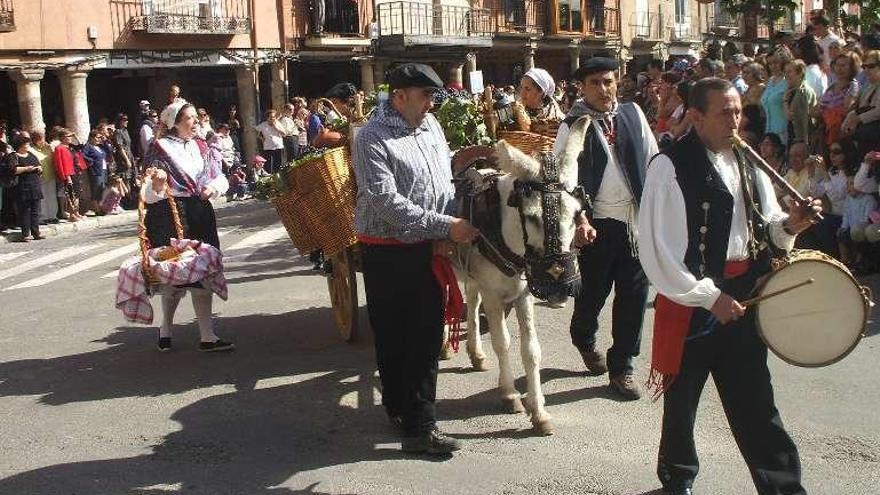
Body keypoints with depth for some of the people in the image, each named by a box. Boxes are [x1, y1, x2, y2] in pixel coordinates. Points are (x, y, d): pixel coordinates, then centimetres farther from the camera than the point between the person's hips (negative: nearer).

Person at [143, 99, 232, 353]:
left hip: (200, 215, 5)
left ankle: (207, 336, 4)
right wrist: (156, 184, -30)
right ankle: (165, 329, 21)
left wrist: (214, 186, -6)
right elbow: (149, 194, -8)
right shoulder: (160, 148, -4)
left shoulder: (200, 146, 12)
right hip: (169, 217, -5)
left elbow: (219, 177, 16)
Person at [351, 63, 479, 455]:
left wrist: (445, 236, -1)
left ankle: (418, 422, 23)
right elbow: (387, 201, -23)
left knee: (428, 334, 11)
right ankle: (400, 406, 16)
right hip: (387, 251, -7)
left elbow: (445, 180, 13)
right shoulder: (372, 139, -15)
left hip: (429, 247, 7)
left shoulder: (430, 125, 8)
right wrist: (446, 226, -25)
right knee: (393, 336, 4)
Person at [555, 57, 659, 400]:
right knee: (593, 292, 8)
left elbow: (653, 160, 11)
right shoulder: (573, 127, -5)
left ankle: (621, 366, 19)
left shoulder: (633, 114, 6)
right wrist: (580, 221, -18)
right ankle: (584, 339, 41)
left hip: (637, 220, 3)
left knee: (634, 293, 5)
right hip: (598, 223, -3)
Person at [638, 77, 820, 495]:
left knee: (754, 400, 10)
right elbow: (657, 248, -16)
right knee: (682, 398, 11)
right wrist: (709, 296, -16)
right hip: (690, 300, -5)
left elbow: (764, 226, 16)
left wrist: (789, 225, -7)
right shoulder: (670, 167, -13)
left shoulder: (746, 163, 9)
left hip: (742, 296, 5)